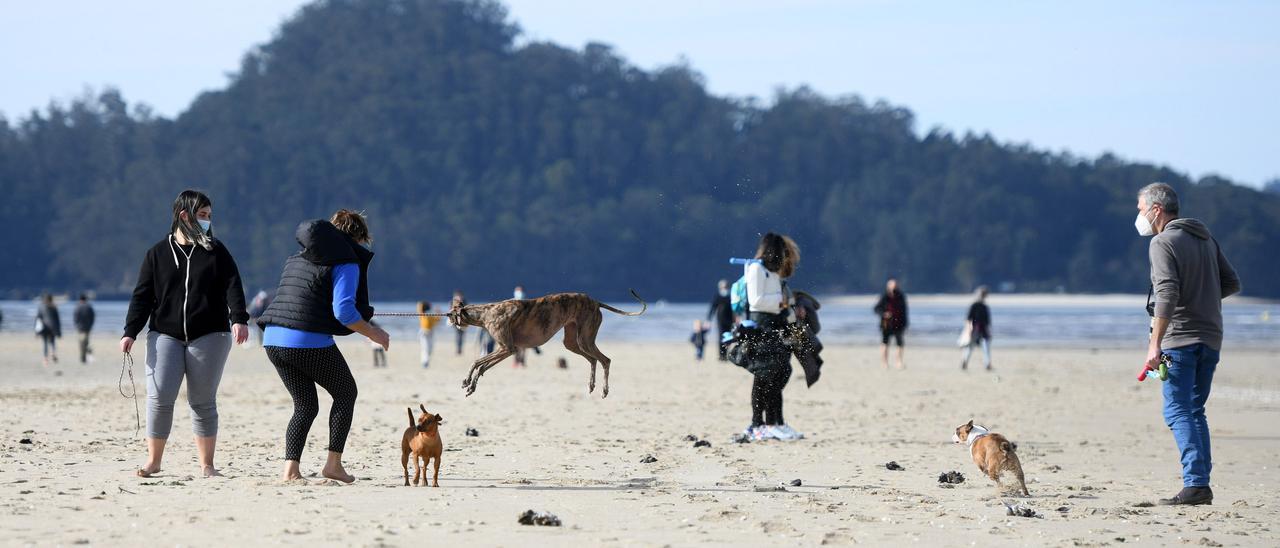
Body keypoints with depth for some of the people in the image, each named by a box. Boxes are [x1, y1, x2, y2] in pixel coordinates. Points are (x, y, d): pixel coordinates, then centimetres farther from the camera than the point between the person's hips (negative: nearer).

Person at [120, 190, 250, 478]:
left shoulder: (216, 251, 7)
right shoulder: (158, 254, 7)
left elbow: (232, 286, -3)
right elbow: (142, 295, 6)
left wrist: (239, 318, -20)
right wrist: (130, 332, -3)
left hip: (209, 336, 0)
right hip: (166, 335, 0)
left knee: (203, 401, 1)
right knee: (160, 397, -11)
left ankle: (206, 465, 8)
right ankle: (153, 460, 3)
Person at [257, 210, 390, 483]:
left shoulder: (297, 259, 23)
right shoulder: (346, 262, -2)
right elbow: (343, 310, -13)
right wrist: (373, 333, 0)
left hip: (273, 338, 7)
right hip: (310, 341, -7)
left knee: (305, 405, 17)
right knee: (345, 393, 15)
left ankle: (291, 468, 0)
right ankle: (333, 463, 8)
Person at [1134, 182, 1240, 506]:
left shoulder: (1162, 243, -8)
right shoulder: (1206, 239, 17)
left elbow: (1167, 294, -19)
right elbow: (1232, 284, 18)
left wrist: (1155, 344, -21)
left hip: (1180, 337, -8)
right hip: (1211, 339, 8)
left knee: (1178, 411, -7)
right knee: (1195, 411, 14)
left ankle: (1195, 483, -17)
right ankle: (1201, 483, 9)